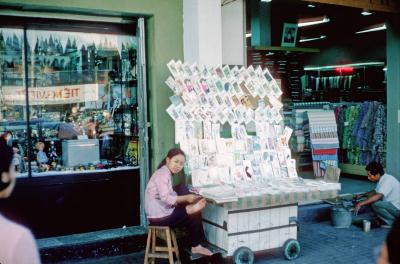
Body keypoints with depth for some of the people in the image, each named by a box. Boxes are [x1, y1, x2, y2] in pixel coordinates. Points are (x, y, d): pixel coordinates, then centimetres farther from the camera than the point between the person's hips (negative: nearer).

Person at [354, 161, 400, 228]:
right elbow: (375, 192, 21)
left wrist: (360, 204, -36)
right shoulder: (382, 179, 4)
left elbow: (378, 196, -36)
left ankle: (391, 222, -8)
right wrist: (362, 195, 7)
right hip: (392, 204, 10)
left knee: (375, 205, -28)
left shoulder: (387, 180, -24)